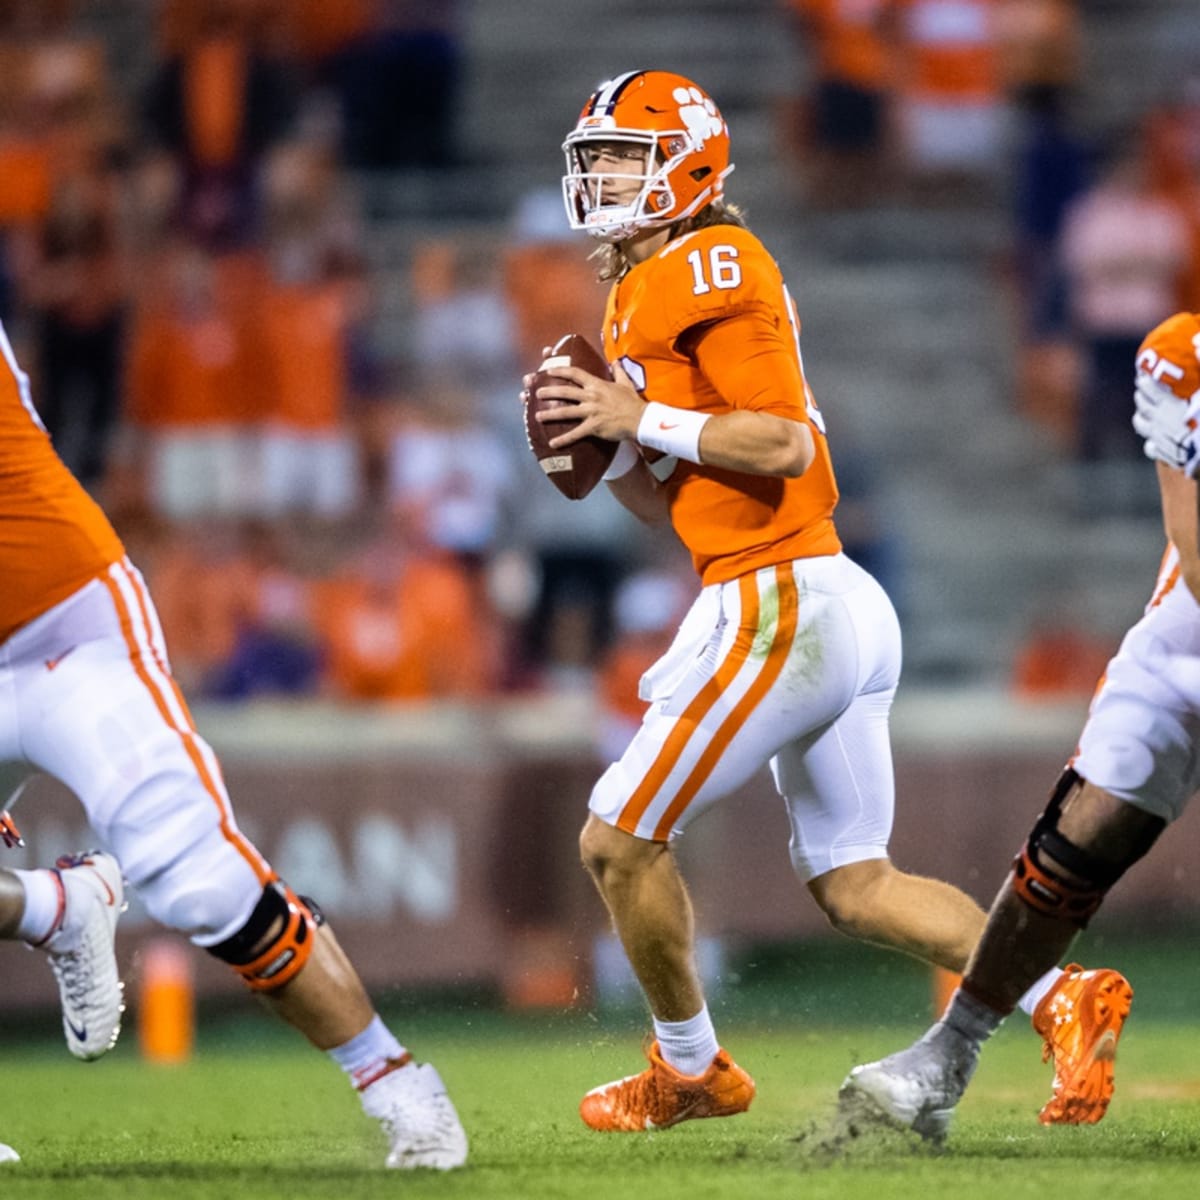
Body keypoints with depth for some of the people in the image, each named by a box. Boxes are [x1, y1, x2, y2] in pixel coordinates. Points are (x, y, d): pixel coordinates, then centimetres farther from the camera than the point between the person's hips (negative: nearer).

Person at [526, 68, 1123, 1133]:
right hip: (834, 607, 10)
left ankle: (690, 1071, 14)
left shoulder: (710, 266, -11)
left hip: (783, 605, -10)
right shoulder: (640, 292, 19)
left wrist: (644, 419, -15)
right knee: (854, 886, 11)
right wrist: (601, 444, 6)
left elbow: (785, 445, -19)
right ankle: (1064, 998, 4)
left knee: (620, 840, 1)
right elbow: (670, 500, 23)